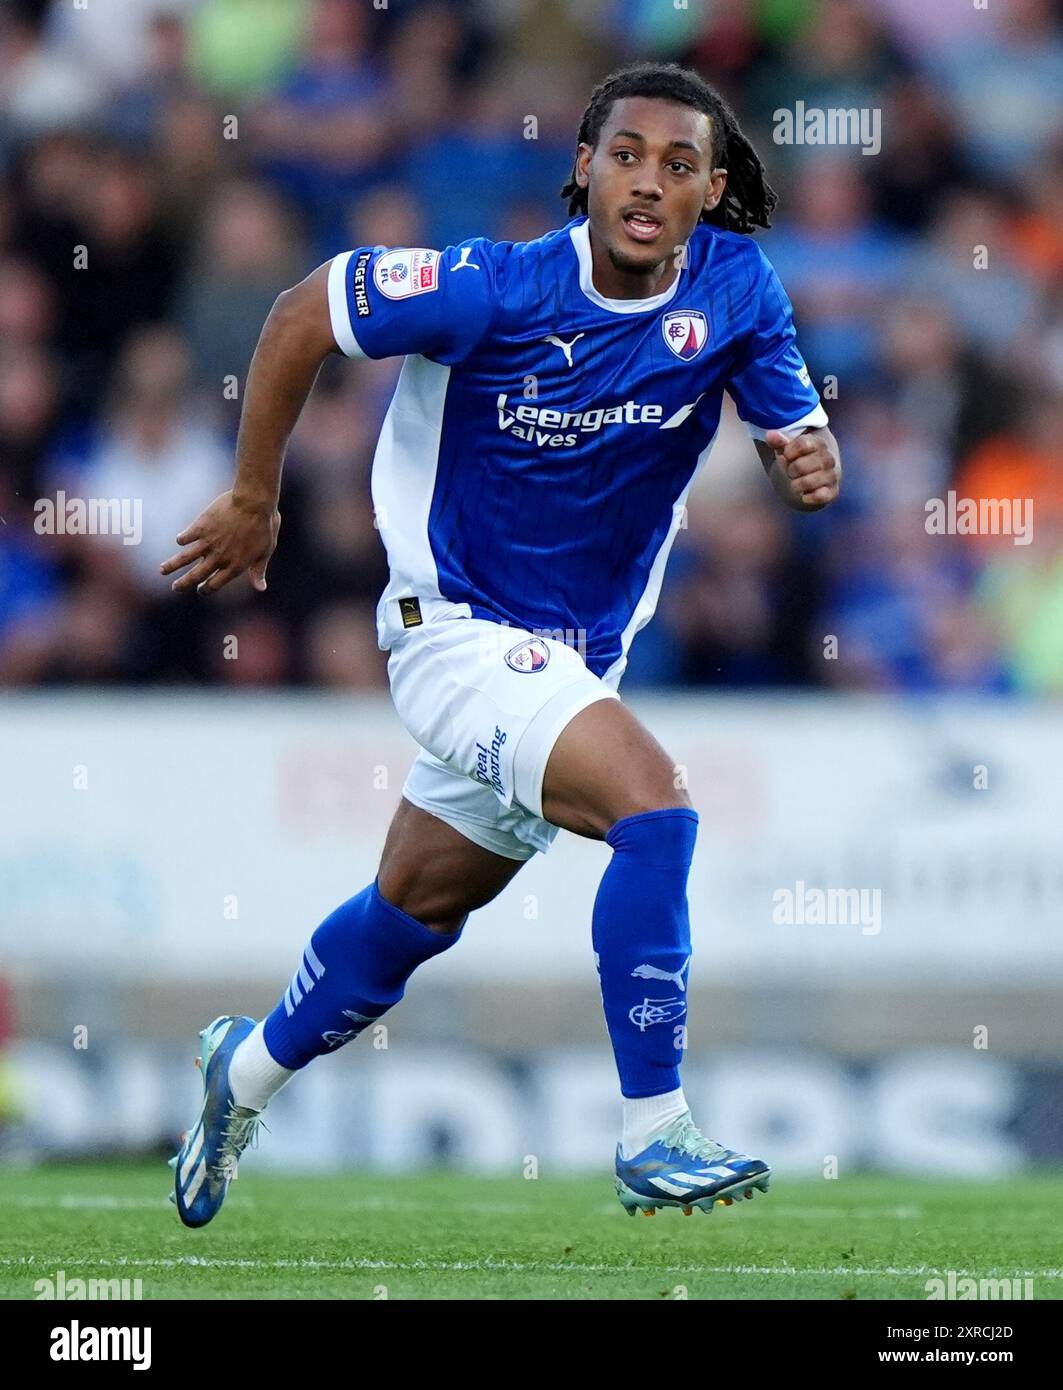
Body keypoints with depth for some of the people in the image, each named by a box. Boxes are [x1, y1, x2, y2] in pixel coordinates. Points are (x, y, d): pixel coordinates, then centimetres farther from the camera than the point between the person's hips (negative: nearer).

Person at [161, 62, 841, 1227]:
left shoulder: (736, 290, -10)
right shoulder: (499, 291, -23)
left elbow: (797, 437, -1)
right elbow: (300, 317, -11)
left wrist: (810, 463, -26)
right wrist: (252, 503, -5)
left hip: (584, 654, 6)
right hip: (457, 630, -6)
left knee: (414, 915, 21)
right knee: (653, 805, -27)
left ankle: (248, 1070, 46)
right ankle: (652, 1137, -21)